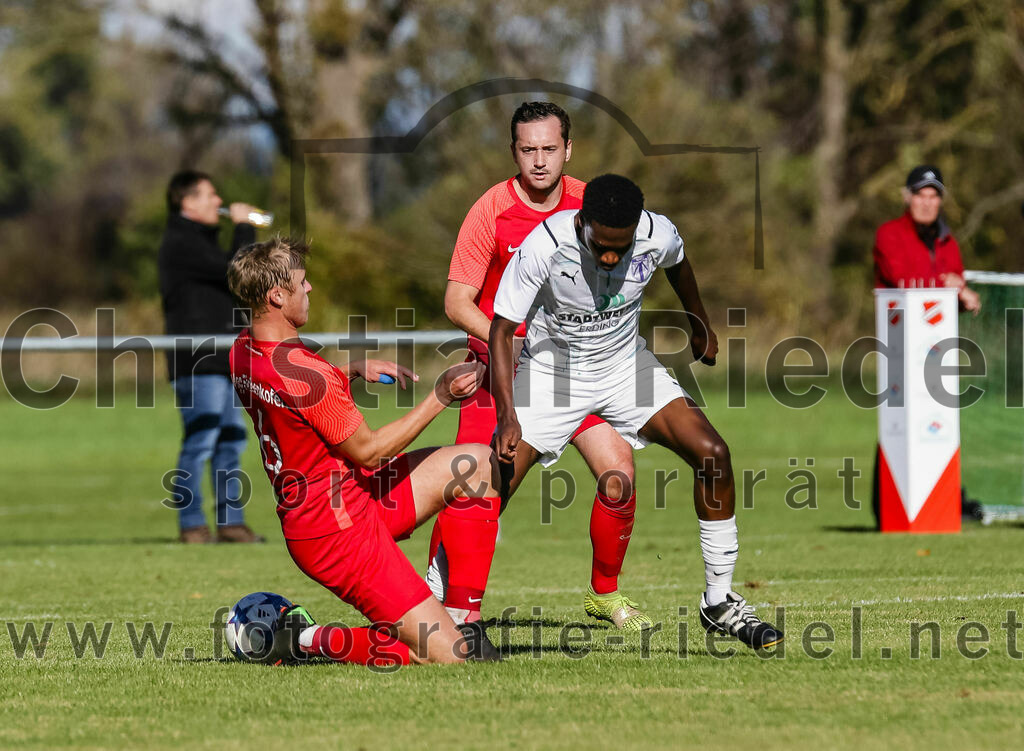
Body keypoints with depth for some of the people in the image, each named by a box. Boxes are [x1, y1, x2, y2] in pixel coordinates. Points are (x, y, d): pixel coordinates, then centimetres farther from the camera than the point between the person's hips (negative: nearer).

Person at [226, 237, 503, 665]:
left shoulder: (244, 351, 4)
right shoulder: (303, 373, -26)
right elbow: (368, 450, -16)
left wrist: (354, 370, 16)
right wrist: (439, 398, -10)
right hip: (338, 530, -10)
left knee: (477, 463, 12)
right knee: (444, 655, -11)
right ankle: (309, 641, -4)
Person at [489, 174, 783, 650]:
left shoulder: (657, 236, -21)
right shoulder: (545, 245, -31)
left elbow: (678, 266, 6)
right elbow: (501, 331, -22)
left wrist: (701, 328, 23)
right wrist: (507, 418, -32)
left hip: (625, 363, 3)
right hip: (551, 371, -3)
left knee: (712, 454, -13)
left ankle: (719, 602, 0)